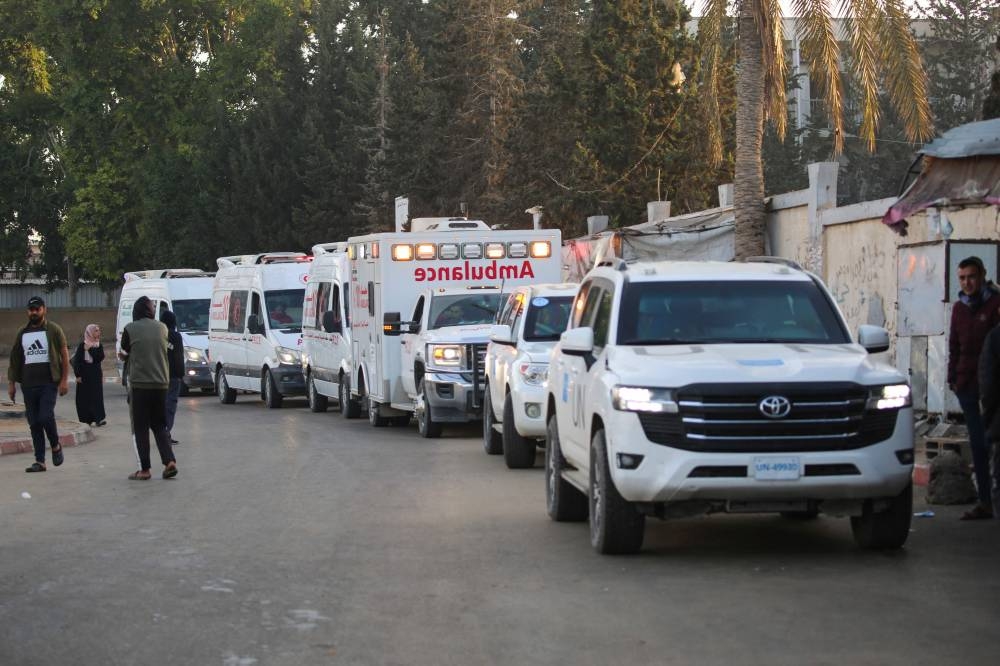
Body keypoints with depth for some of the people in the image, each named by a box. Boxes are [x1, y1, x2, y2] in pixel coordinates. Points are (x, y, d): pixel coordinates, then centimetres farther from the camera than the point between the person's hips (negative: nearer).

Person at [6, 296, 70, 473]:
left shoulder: (53, 330, 1)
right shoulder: (23, 333, 14)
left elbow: (64, 355, 0)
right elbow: (15, 359, 17)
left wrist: (64, 380, -7)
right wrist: (11, 383, 11)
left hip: (49, 383, -4)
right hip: (28, 384, 5)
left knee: (46, 417, -16)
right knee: (34, 423, 3)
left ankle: (56, 446, 11)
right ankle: (39, 461, 7)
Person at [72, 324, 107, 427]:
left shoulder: (98, 345, 9)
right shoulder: (82, 345, -4)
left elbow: (100, 357, -5)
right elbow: (76, 360, -5)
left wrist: (90, 349, -12)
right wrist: (77, 375, -10)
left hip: (96, 375, 3)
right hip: (84, 375, -3)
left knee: (97, 396, -4)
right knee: (84, 398, -1)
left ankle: (99, 418, -6)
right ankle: (85, 419, 5)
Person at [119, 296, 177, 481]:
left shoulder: (130, 329, -6)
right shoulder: (162, 328, 5)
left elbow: (125, 352, 6)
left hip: (139, 383, -4)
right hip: (161, 383, 4)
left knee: (140, 428, 4)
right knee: (159, 425, 13)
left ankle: (144, 469, 2)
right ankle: (169, 461, -2)